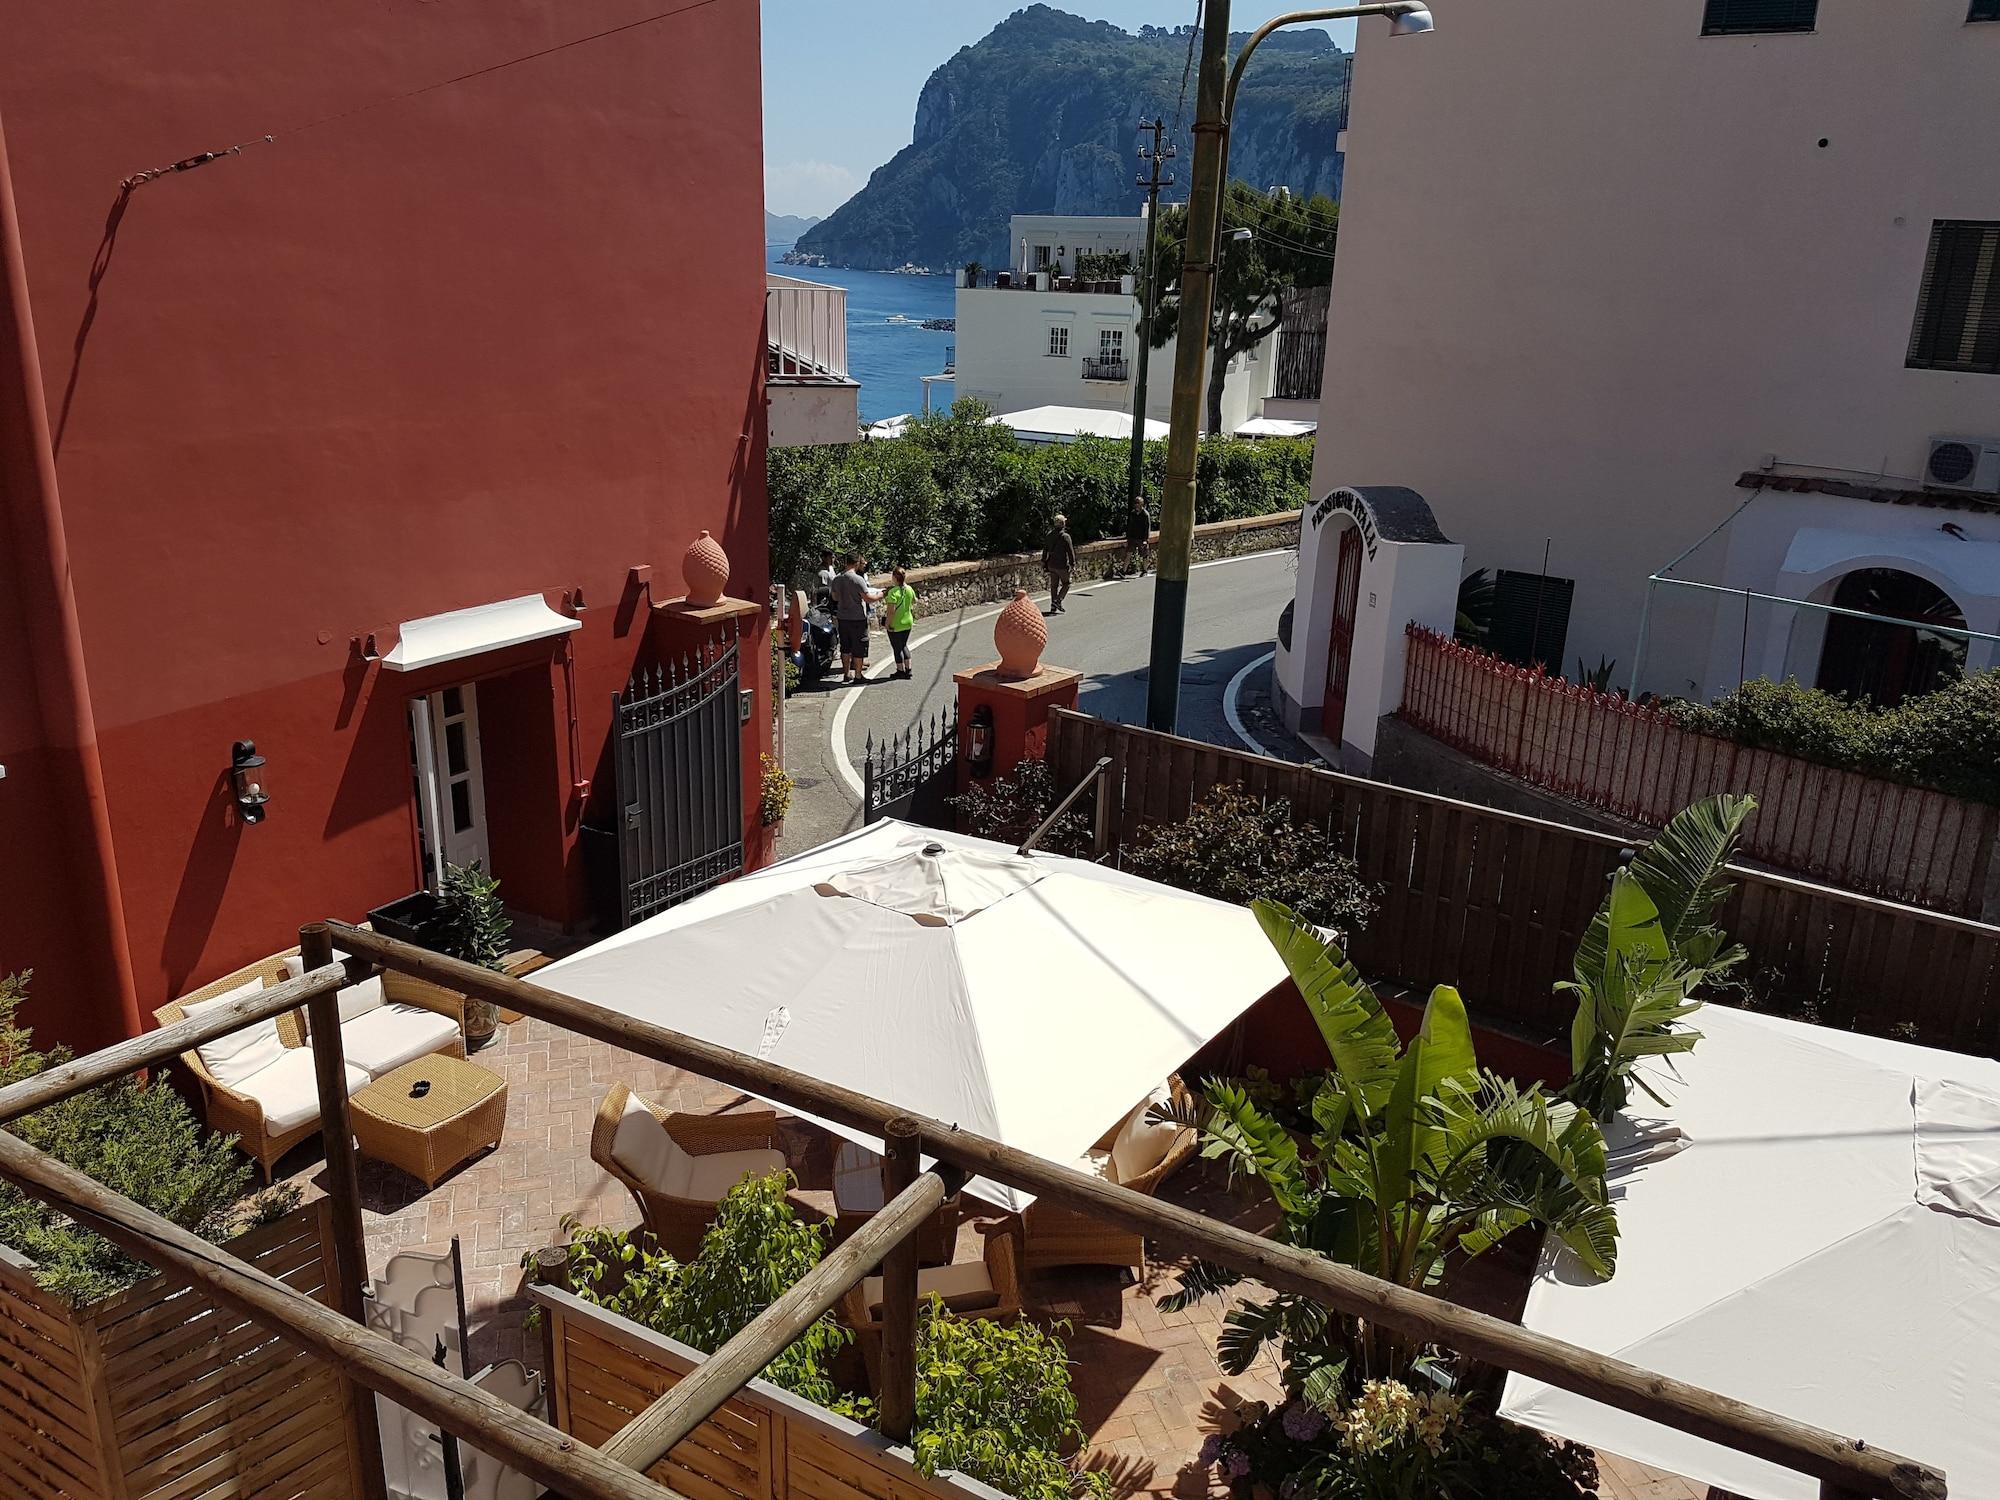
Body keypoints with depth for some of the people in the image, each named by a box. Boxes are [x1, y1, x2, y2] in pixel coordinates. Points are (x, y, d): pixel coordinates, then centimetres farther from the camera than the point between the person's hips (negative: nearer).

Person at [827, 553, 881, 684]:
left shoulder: (837, 579, 5)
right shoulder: (858, 579, -17)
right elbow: (868, 598, -17)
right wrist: (879, 595, 0)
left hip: (842, 618, 7)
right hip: (857, 618, -7)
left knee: (845, 647, 16)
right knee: (858, 648, 4)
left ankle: (846, 674, 23)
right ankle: (857, 676, 8)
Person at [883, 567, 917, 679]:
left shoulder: (893, 592, -23)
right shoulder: (909, 589, -1)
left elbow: (891, 610, -25)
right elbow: (915, 602, 13)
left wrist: (889, 624, -17)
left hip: (896, 625, -7)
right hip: (908, 623, 7)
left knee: (897, 648, 8)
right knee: (904, 646, 22)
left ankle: (901, 671, 16)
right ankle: (908, 669, 22)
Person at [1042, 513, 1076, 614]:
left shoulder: (1050, 535, 4)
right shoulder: (1065, 536, -14)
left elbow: (1045, 549, 10)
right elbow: (1070, 551, -13)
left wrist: (1043, 562, 17)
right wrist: (1073, 564, -7)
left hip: (1051, 565, 6)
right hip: (1062, 565, -6)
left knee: (1054, 585, 12)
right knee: (1066, 584, 10)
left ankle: (1053, 606, 12)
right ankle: (1057, 601, -5)